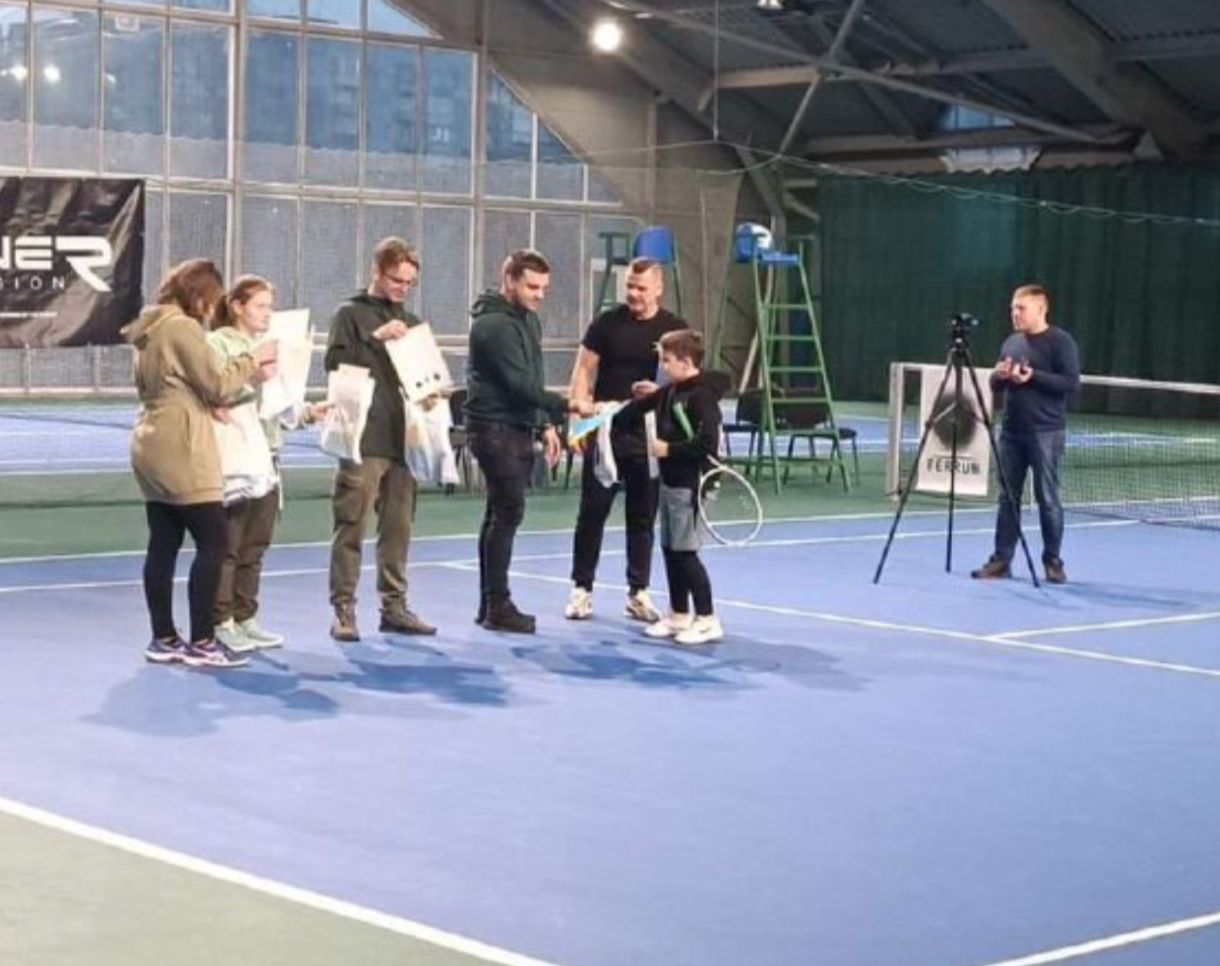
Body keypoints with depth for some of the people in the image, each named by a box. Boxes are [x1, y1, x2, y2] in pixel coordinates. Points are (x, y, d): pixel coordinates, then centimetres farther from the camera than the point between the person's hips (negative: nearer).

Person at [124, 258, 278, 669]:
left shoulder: (152, 328, 16)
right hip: (180, 454, -10)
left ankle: (164, 639, 12)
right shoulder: (182, 327, -14)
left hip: (152, 450, 10)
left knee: (163, 546, 10)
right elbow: (216, 385, -15)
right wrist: (252, 361, -1)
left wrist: (246, 372, 9)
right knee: (213, 543, -6)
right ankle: (201, 643, -5)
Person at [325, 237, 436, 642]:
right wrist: (375, 338, -19)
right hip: (363, 440, -6)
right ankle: (344, 609, -1)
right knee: (352, 525, -5)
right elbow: (335, 363, -11)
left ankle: (394, 606, 15)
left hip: (402, 438, 6)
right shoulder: (350, 314, 1)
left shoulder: (410, 322, 18)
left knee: (398, 527, 8)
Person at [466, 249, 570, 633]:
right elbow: (519, 384, -22)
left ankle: (490, 602, 16)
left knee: (501, 514, 11)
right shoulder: (494, 324, -15)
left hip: (519, 429, 9)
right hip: (496, 429, -9)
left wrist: (545, 424, 14)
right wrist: (566, 406, -26)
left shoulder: (529, 320, 15)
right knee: (508, 513, -9)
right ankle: (497, 605, -4)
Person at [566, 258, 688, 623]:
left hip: (648, 435, 1)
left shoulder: (673, 329, 1)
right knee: (592, 511, 3)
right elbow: (585, 367, 1)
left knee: (643, 516, 8)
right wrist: (580, 403, -17)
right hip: (604, 431, -1)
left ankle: (638, 592, 17)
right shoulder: (608, 322, 0)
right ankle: (582, 589, 12)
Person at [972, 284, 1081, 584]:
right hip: (1011, 432, 6)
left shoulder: (1060, 342, -6)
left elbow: (1071, 383, -14)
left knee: (1048, 499, -1)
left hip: (1046, 433, -6)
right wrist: (999, 376, -2)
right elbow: (997, 387, 21)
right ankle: (1001, 560, 11)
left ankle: (1053, 562, 9)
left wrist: (1033, 377, -21)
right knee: (1008, 497, 7)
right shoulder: (1011, 342, 15)